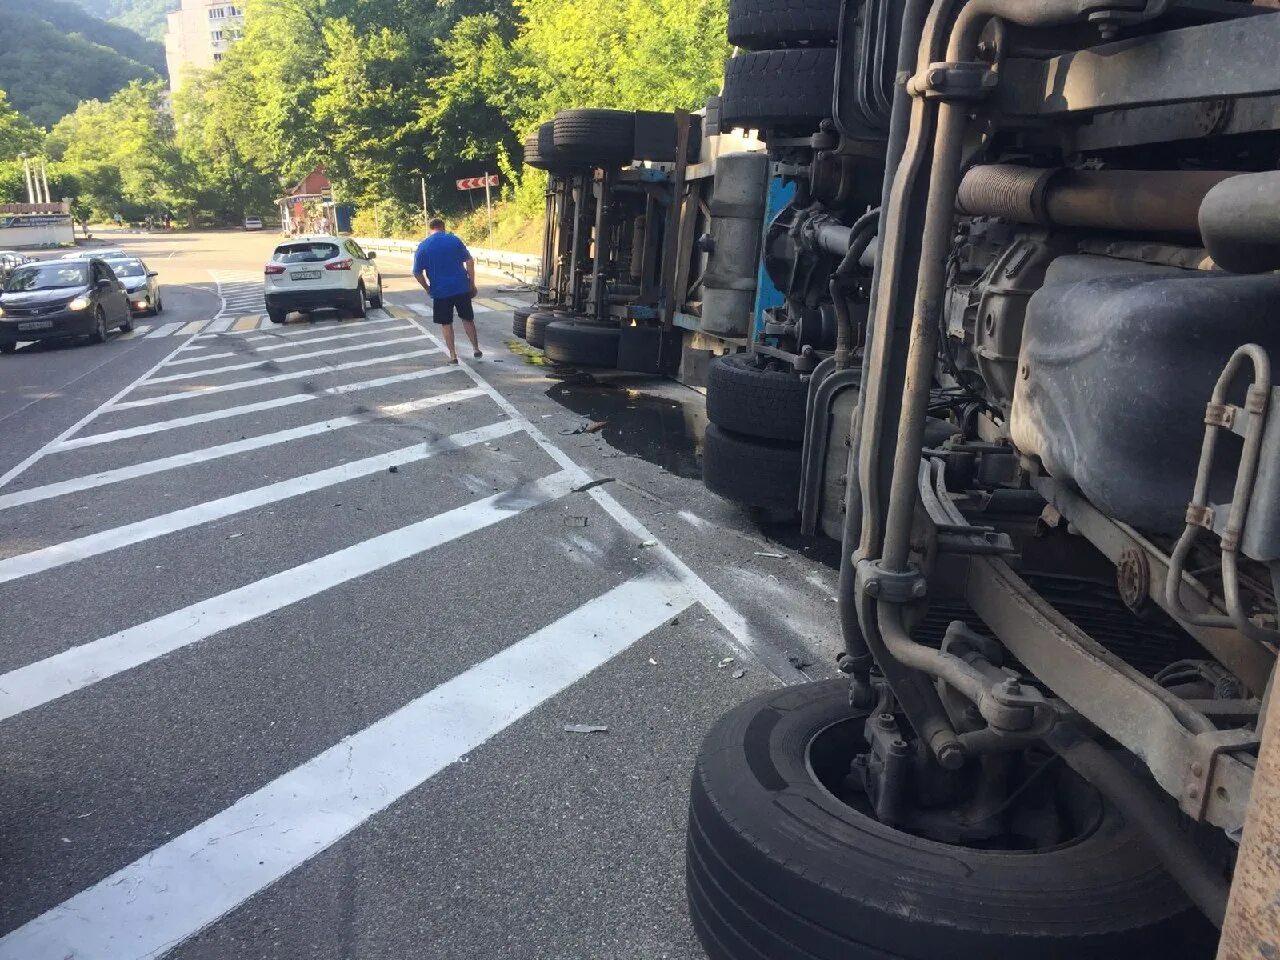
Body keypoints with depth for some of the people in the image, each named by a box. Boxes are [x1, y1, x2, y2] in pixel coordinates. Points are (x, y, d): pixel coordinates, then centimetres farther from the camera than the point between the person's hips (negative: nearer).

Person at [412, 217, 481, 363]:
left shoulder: (423, 247, -2)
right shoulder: (454, 240, 0)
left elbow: (417, 273, -2)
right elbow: (469, 262, -2)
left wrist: (428, 289, 12)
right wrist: (472, 285, 5)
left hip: (440, 291, -1)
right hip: (461, 287, 1)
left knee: (446, 324, 11)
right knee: (468, 319, 16)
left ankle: (453, 355, 10)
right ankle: (476, 350, 20)